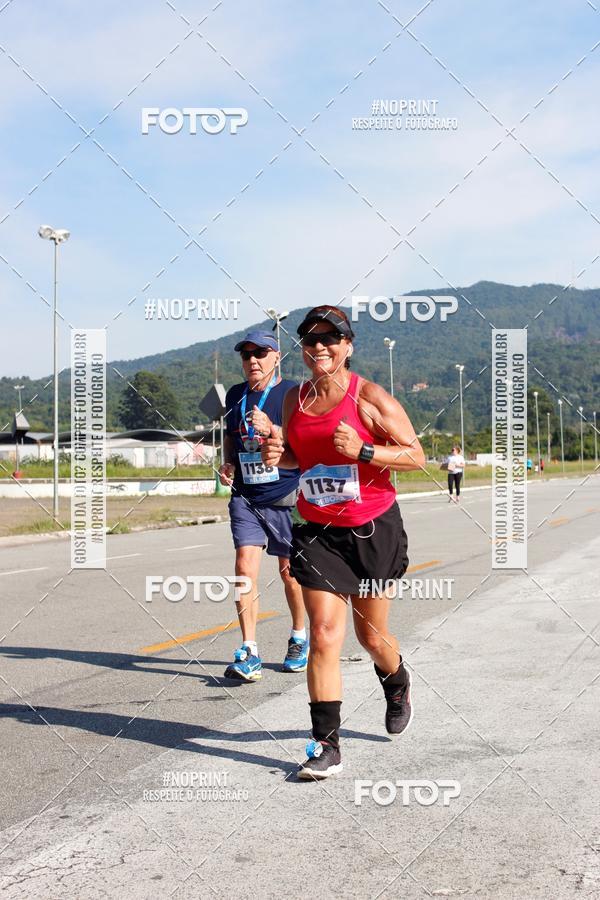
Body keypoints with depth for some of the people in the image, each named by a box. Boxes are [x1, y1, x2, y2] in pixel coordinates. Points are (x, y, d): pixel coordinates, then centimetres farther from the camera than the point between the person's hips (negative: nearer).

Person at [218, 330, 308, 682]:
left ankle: (299, 638, 32)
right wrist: (228, 463, 7)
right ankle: (249, 654, -7)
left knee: (290, 571, 9)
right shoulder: (235, 395, 10)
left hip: (286, 497, -3)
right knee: (245, 567, -10)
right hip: (245, 497, 4)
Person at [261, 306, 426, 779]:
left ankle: (398, 685, 47)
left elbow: (415, 455, -10)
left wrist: (362, 451, -24)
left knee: (372, 635, 12)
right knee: (324, 634, -7)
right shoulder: (295, 399, 5)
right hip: (317, 531, 3)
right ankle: (326, 745, 0)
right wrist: (277, 453, -4)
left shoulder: (370, 397, -11)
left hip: (373, 530, -3)